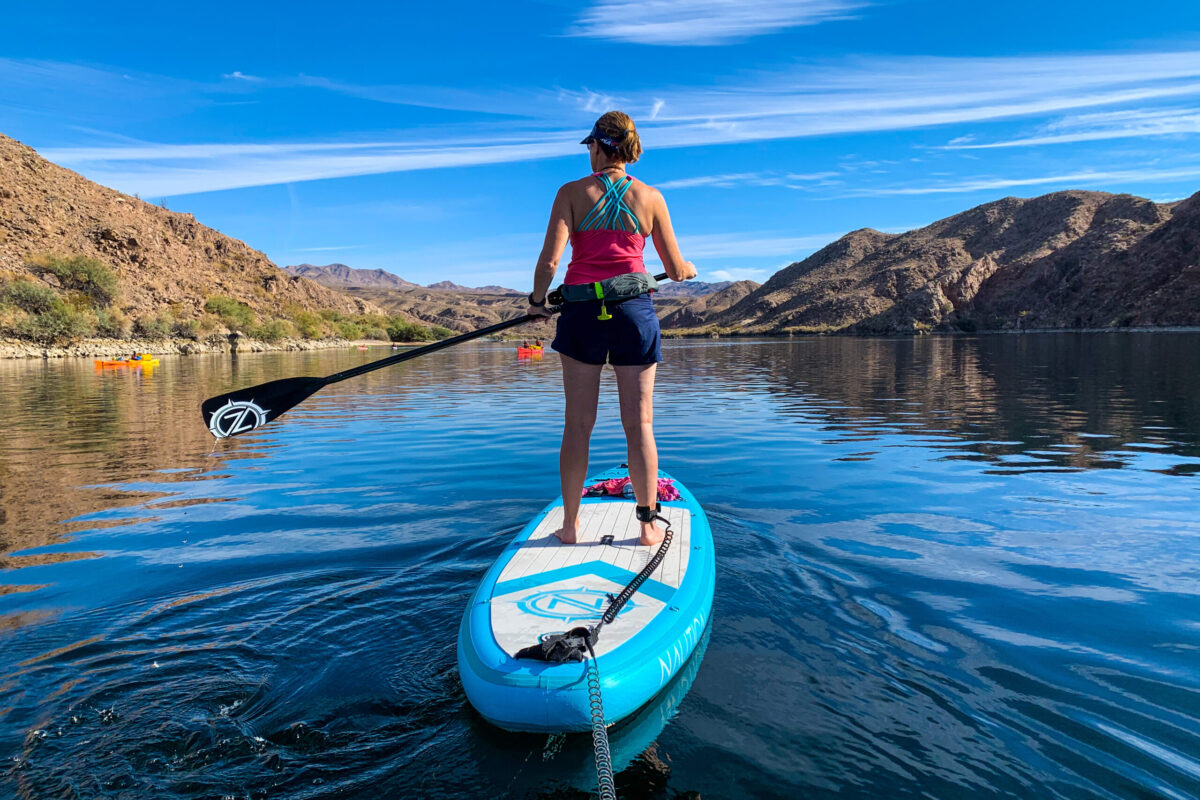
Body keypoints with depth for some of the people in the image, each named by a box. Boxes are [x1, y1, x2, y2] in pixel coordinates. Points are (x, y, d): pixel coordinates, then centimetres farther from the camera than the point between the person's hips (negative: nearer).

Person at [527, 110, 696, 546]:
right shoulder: (650, 197, 4)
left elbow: (550, 259, -10)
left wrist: (538, 301, 6)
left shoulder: (572, 192, 1)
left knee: (578, 423, 6)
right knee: (639, 423, 5)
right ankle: (648, 525, 12)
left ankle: (570, 525, 14)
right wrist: (690, 268, 29)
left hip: (582, 309, 0)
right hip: (634, 310, 1)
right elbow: (676, 270, 6)